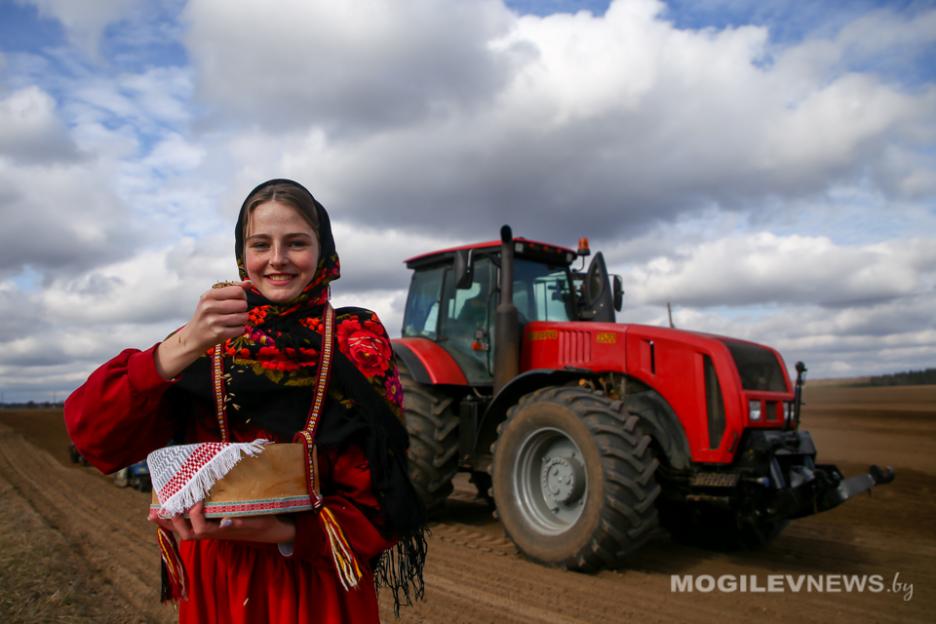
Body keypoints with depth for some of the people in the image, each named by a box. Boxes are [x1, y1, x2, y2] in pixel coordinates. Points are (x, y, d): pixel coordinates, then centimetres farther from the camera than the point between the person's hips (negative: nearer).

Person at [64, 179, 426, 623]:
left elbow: (376, 506, -11)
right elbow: (95, 439, -15)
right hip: (214, 586, 2)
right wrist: (182, 347, -29)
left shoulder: (355, 346, -9)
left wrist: (284, 532, -26)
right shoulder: (208, 344, -3)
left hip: (320, 588, -2)